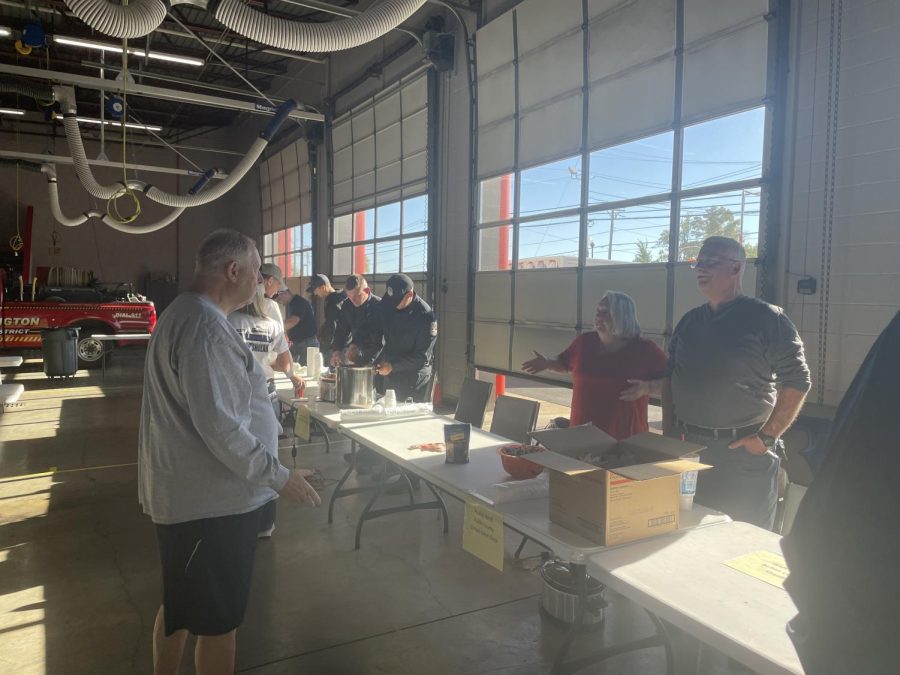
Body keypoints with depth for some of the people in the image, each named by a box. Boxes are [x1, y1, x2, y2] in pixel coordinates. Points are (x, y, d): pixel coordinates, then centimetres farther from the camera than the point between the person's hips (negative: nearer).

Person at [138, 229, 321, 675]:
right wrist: (277, 475, -20)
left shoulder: (182, 313, 11)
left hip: (185, 491, 10)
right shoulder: (206, 327, -24)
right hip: (211, 499, -10)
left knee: (180, 604, 25)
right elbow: (219, 425, -27)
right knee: (217, 618, 7)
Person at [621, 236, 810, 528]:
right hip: (687, 448, 6)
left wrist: (767, 437, -12)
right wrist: (669, 432, 7)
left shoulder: (767, 318, -6)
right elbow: (671, 378, 15)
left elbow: (796, 382, -8)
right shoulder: (689, 321, 12)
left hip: (743, 451, -5)